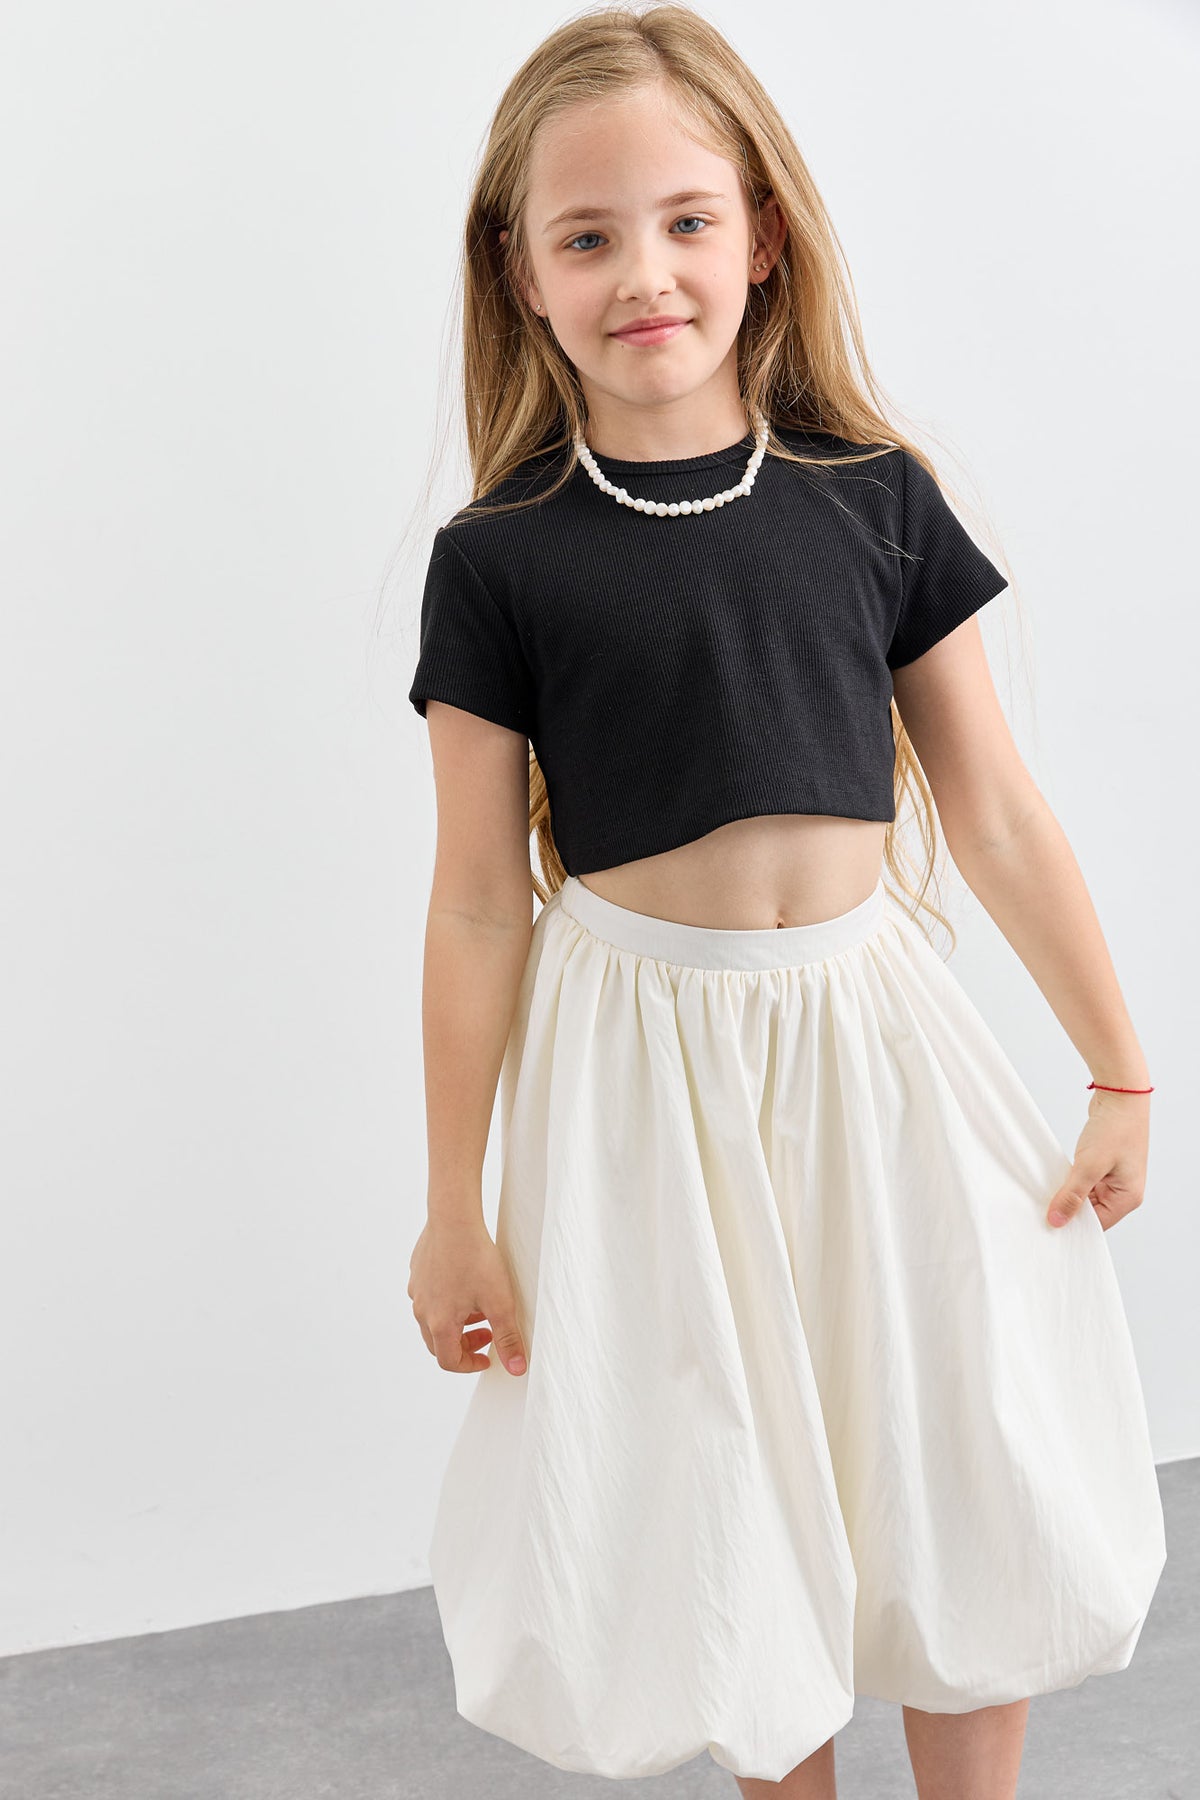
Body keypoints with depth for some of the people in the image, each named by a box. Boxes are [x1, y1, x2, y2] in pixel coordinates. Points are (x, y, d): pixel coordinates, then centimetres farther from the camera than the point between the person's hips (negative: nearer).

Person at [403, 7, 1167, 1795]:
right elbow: (480, 903, -4)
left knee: (965, 1490, 12)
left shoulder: (875, 496, -2)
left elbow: (997, 810, 3)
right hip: (639, 1053, -1)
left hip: (870, 1026, 2)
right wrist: (456, 1212, 1)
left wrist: (1119, 1072, 8)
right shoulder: (497, 559, -6)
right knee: (729, 1514, 13)